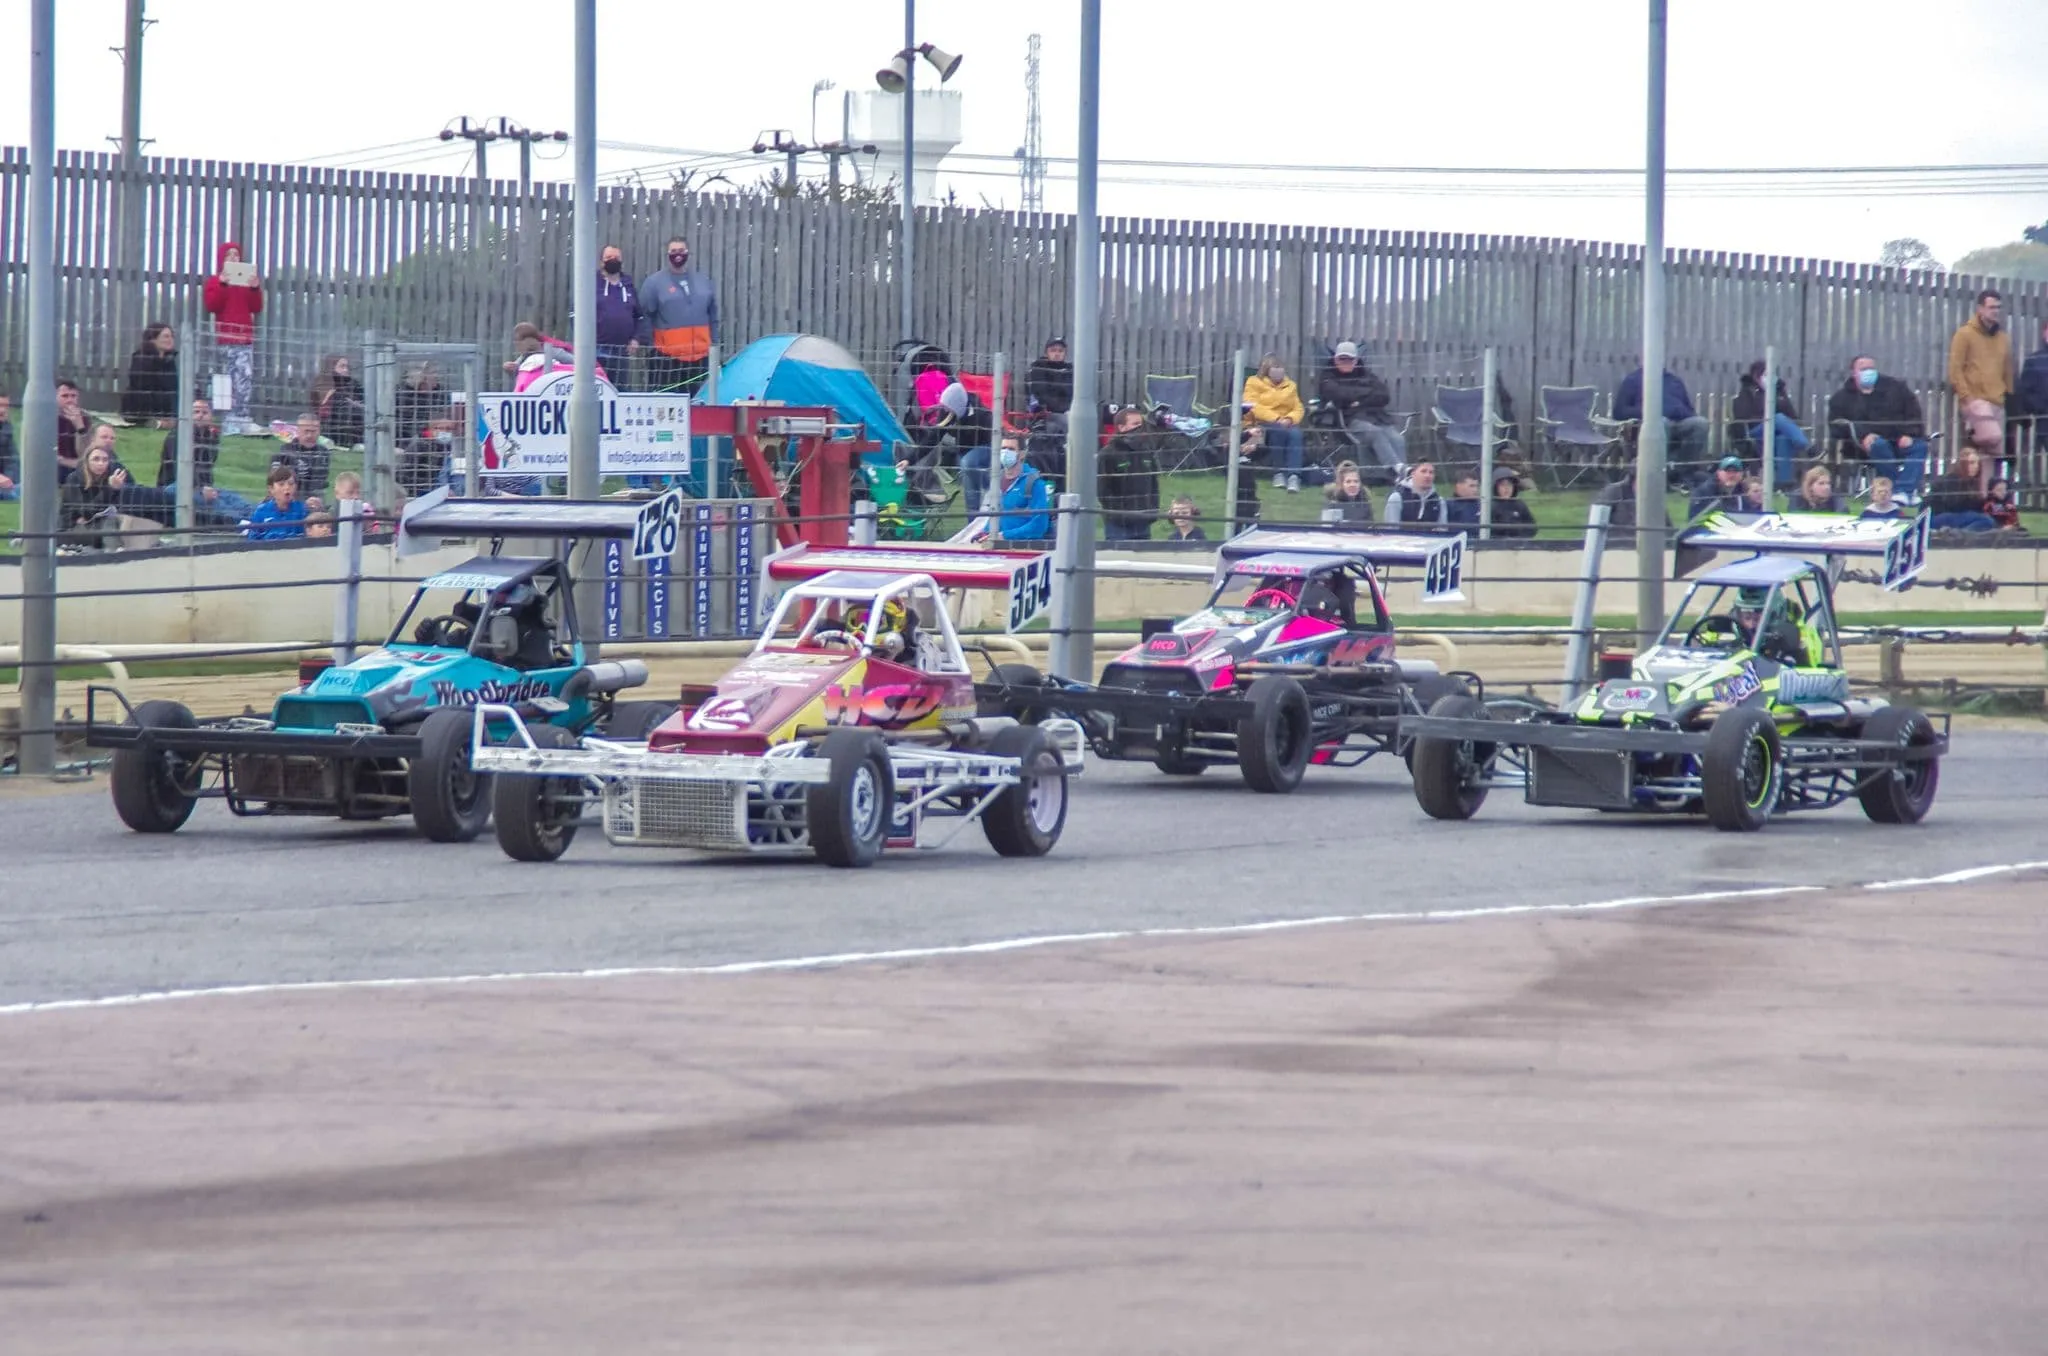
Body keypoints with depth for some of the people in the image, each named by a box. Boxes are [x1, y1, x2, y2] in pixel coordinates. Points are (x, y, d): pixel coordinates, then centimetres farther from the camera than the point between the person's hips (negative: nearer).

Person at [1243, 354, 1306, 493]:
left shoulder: (1290, 385, 20)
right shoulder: (1254, 383, 8)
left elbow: (1298, 408, 10)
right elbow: (1253, 406, -7)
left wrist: (1289, 419, -14)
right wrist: (1275, 419, -19)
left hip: (1285, 423, 3)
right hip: (1260, 424, -3)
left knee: (1295, 433, -32)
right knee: (1279, 430, -37)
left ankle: (1293, 475, -44)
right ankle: (1278, 473, -31)